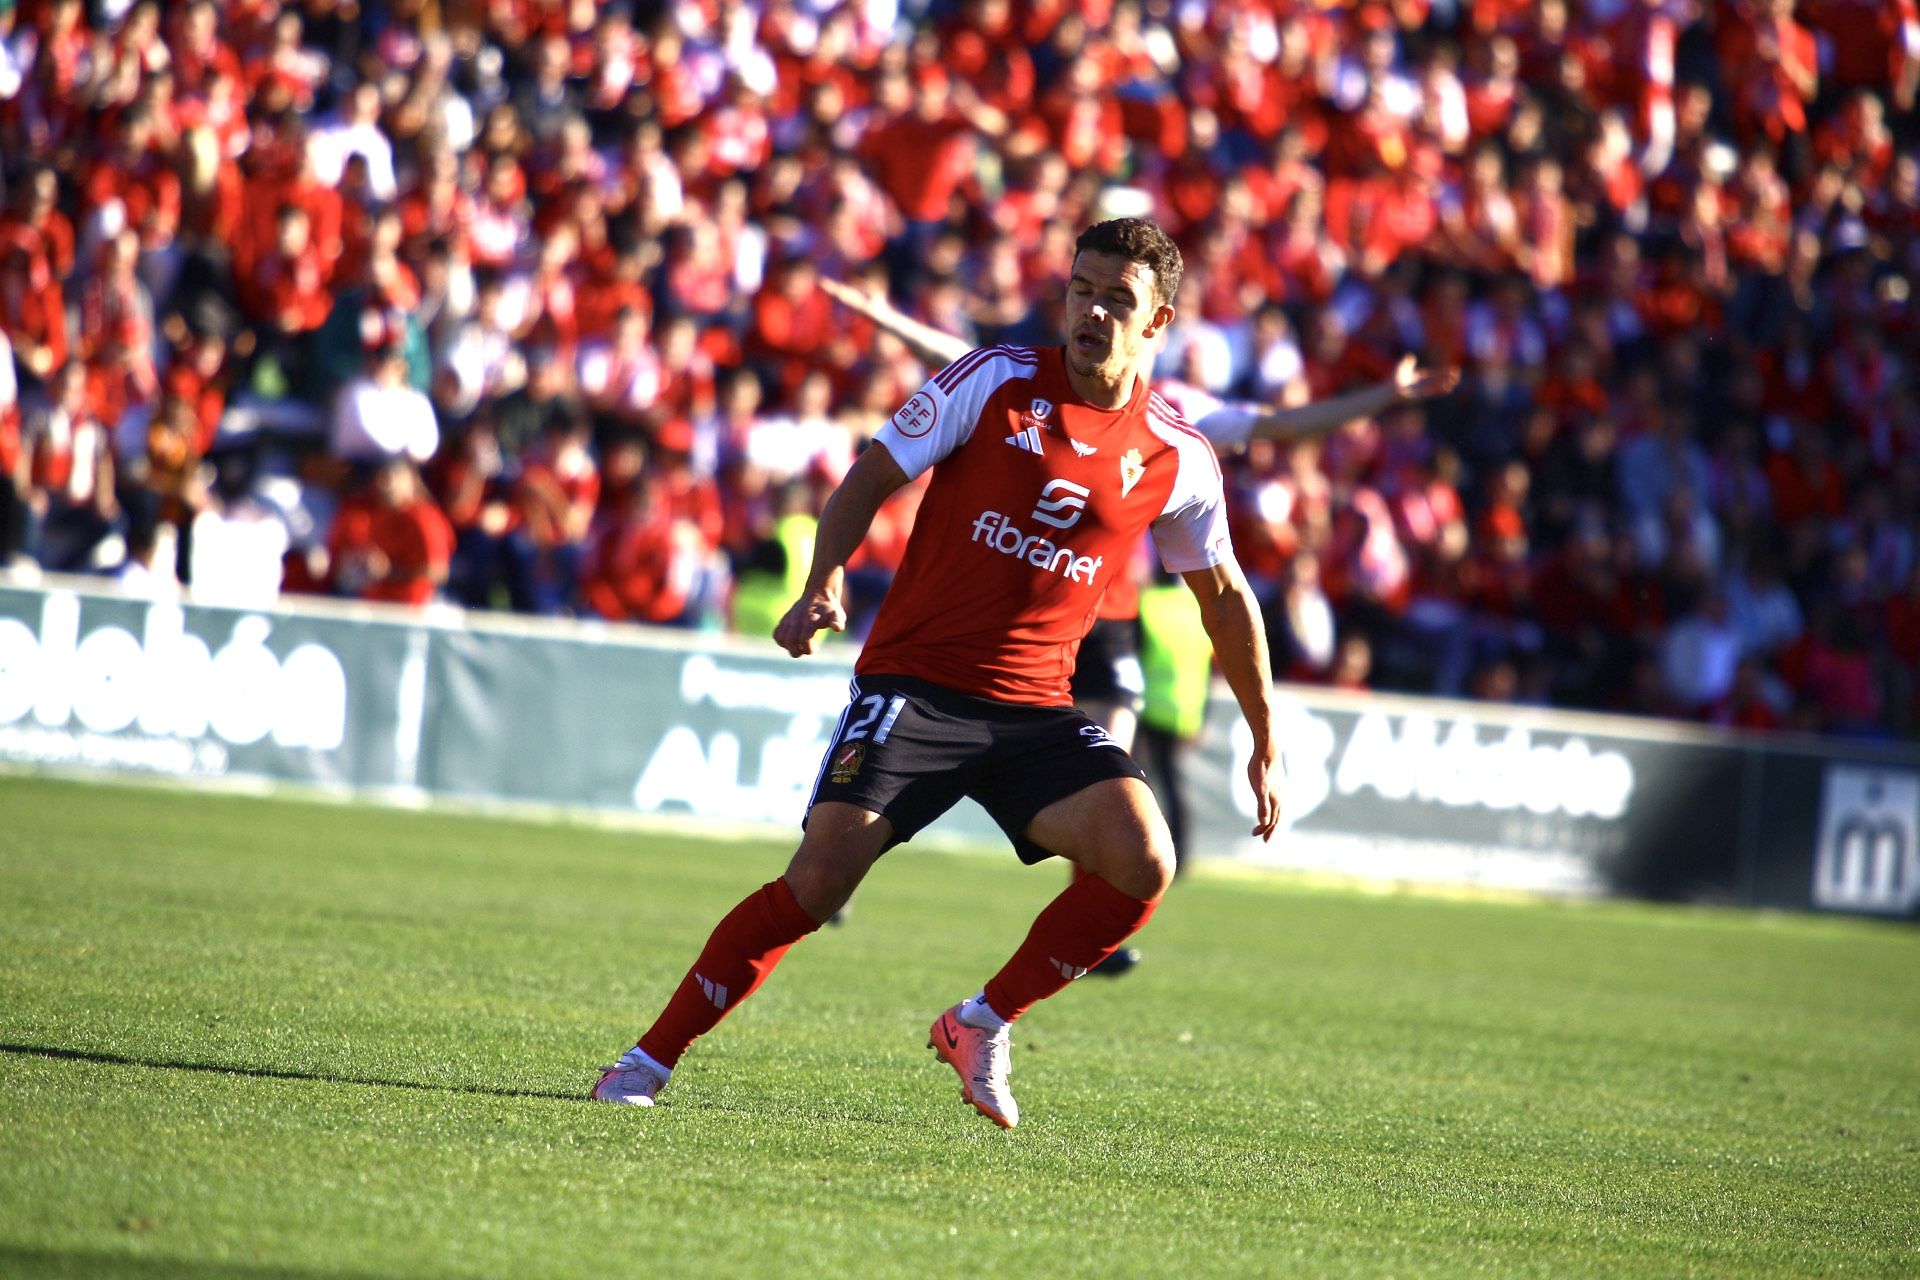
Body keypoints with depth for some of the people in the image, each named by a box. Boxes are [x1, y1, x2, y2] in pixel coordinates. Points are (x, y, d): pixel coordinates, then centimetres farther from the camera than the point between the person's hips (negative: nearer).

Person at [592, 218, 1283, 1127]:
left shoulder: (1177, 459, 3)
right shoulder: (994, 381, -3)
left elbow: (1224, 596, 17)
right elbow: (873, 477, 2)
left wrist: (1265, 744, 18)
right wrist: (823, 583, -15)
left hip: (1036, 708, 3)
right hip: (916, 678, -3)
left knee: (1142, 862, -20)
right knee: (820, 877, -16)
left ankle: (983, 1025, 2)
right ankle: (650, 1060, -2)